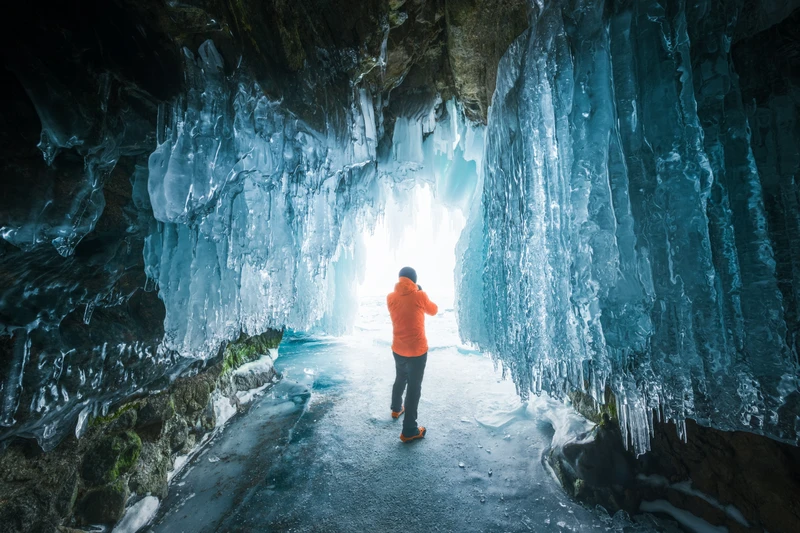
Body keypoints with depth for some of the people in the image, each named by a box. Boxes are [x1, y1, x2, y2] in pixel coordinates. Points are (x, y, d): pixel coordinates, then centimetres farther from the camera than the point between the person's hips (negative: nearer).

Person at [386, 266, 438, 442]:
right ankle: (409, 431, 16)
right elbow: (433, 310, 2)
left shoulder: (391, 298, -4)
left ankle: (396, 409, 50)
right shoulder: (419, 296, -16)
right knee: (414, 387, 6)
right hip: (417, 350, -5)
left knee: (400, 379, 28)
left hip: (398, 349, 5)